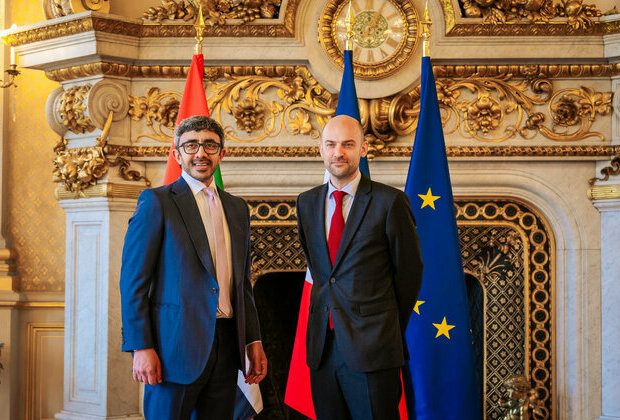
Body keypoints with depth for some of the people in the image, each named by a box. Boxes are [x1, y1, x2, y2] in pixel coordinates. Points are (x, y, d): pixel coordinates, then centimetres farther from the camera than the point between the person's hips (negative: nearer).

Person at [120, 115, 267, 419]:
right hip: (175, 346, -5)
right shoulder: (156, 202, -3)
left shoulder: (237, 209, 15)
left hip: (226, 345, 5)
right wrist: (141, 348, -13)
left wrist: (254, 340, 10)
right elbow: (133, 281, -7)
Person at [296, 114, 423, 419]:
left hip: (371, 348, -5)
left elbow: (409, 271, 0)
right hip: (322, 346, 5)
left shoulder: (390, 202, -6)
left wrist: (390, 329, 8)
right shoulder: (306, 202, 10)